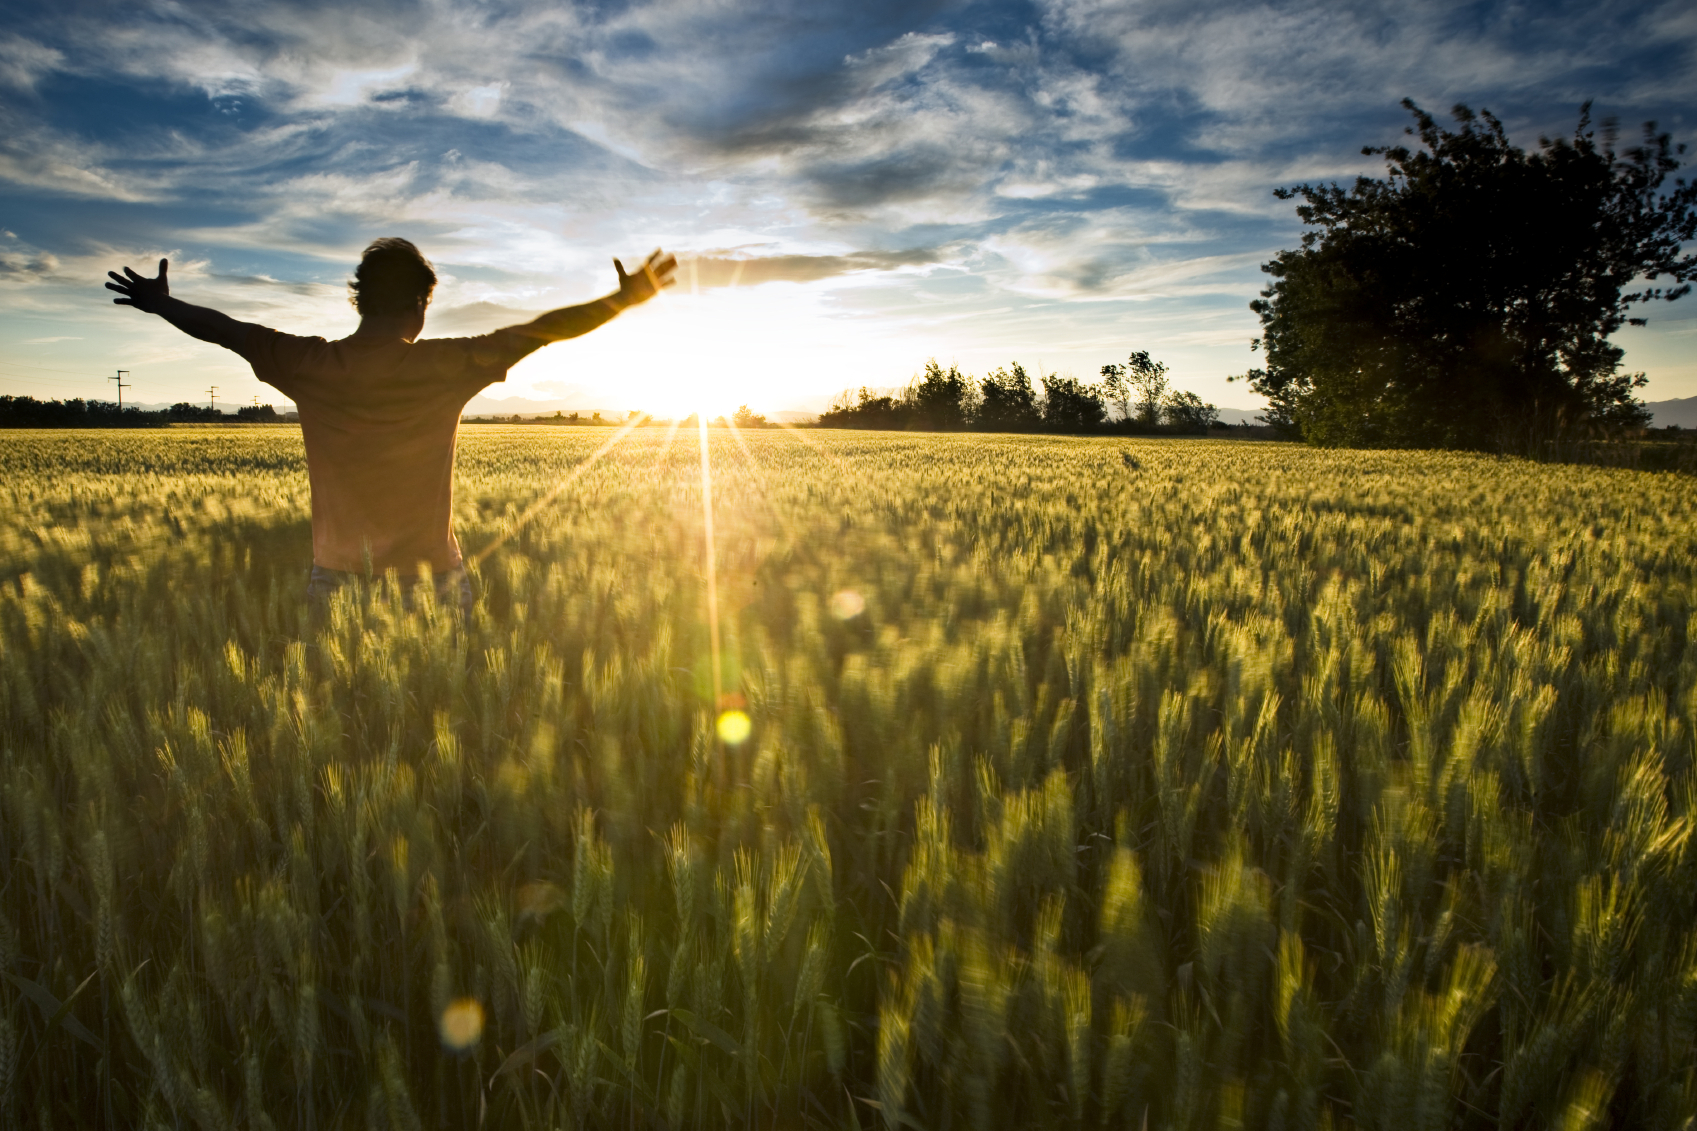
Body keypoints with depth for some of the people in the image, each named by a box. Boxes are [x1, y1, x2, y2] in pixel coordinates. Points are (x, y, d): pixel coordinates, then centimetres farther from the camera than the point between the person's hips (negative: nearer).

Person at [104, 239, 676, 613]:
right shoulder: (446, 366, -11)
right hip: (431, 569, -2)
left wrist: (159, 303, 30)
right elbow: (540, 330, -8)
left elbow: (227, 330, 12)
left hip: (337, 572, 2)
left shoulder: (310, 364, -4)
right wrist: (626, 298, -2)